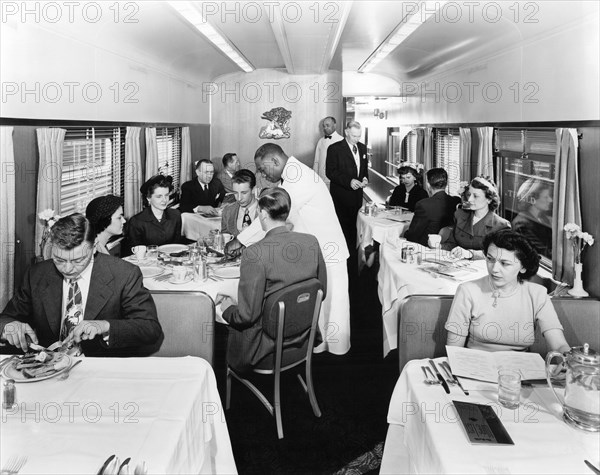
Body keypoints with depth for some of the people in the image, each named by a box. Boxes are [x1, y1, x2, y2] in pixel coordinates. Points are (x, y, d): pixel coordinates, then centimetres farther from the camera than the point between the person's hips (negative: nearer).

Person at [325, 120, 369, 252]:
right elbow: (330, 172, -12)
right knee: (343, 227, -3)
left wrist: (365, 178, 1)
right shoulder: (334, 149, -8)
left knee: (355, 226, 8)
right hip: (341, 195, -5)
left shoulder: (362, 148, 12)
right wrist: (349, 181, -21)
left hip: (357, 194, 6)